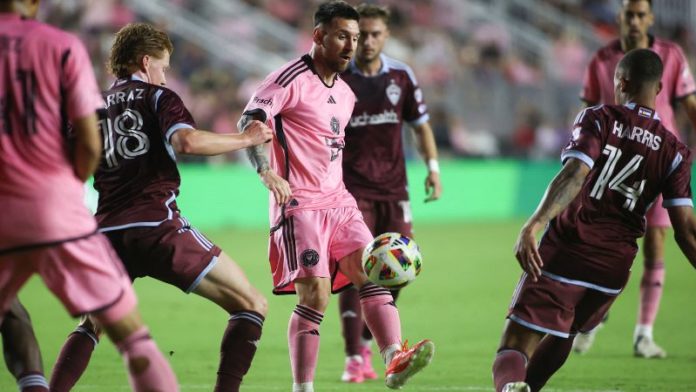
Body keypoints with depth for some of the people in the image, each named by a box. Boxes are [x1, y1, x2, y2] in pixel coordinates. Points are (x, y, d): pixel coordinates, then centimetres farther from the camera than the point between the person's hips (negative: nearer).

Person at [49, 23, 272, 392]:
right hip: (157, 226, -5)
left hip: (109, 232, 5)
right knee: (250, 305, 1)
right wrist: (246, 138, -5)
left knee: (92, 325, 28)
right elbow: (187, 141, -15)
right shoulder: (157, 97, 4)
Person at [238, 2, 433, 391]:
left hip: (338, 201, 8)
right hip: (300, 203, -7)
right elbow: (249, 121, -17)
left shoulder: (345, 93, 18)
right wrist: (266, 170, -32)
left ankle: (395, 360, -22)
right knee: (315, 296, -14)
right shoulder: (292, 78, -7)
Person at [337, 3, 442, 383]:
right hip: (352, 190, -4)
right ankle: (354, 358, -8)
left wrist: (433, 168, 5)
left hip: (393, 189, 4)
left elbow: (421, 124, 14)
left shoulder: (401, 76, 4)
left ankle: (366, 341, 20)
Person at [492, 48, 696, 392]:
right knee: (561, 334, 32)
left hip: (563, 251, -4)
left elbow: (575, 174, -20)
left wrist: (533, 225, -30)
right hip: (614, 268, 4)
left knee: (513, 353, -8)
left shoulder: (599, 119, -2)